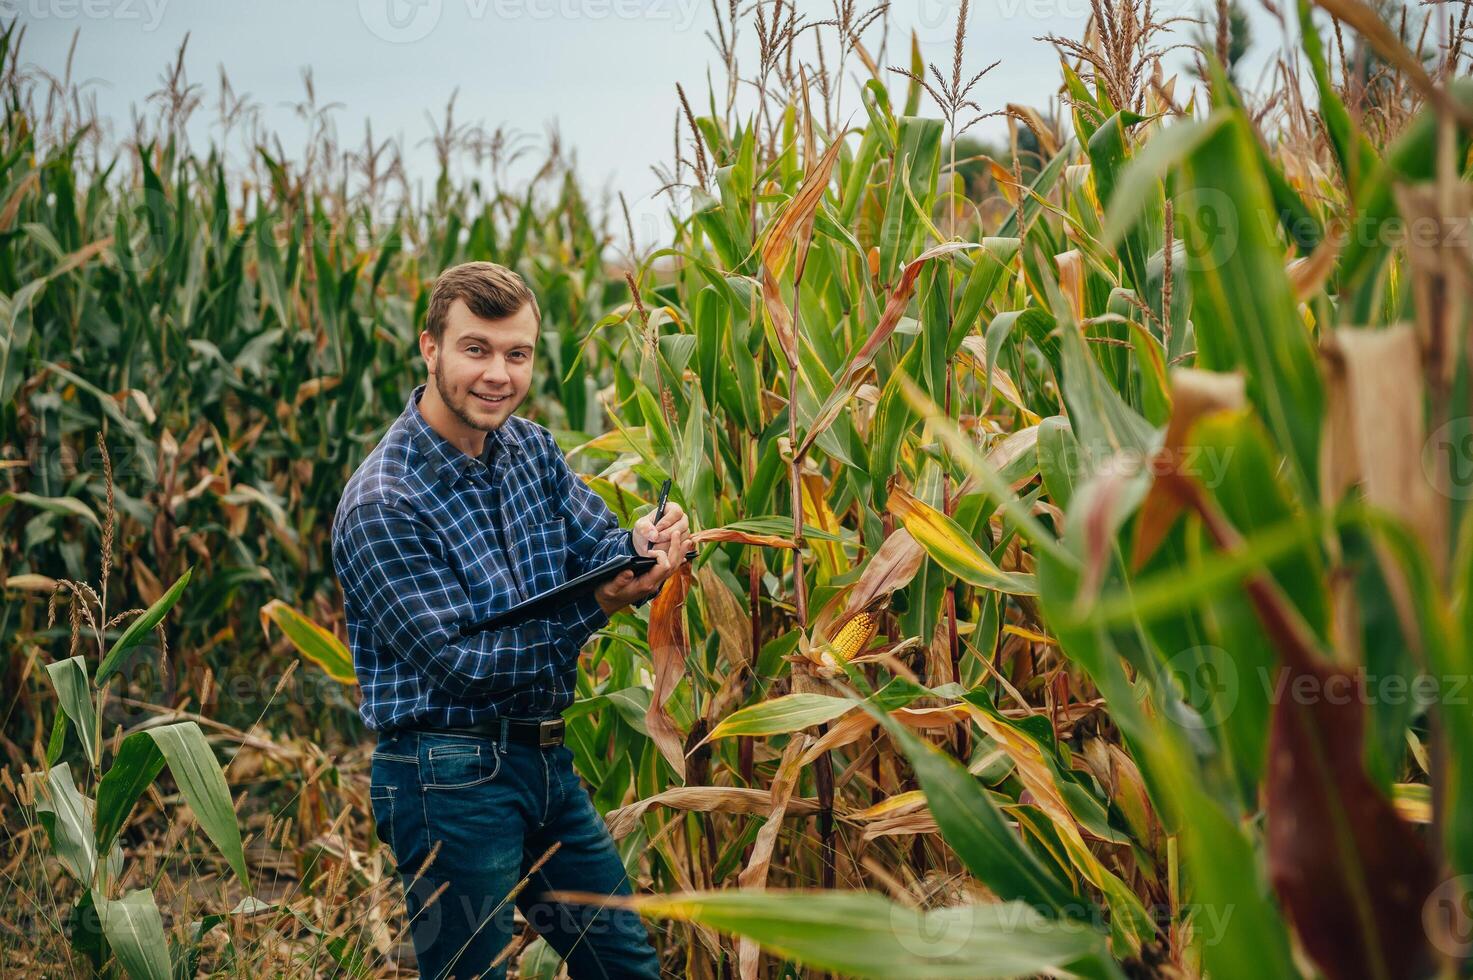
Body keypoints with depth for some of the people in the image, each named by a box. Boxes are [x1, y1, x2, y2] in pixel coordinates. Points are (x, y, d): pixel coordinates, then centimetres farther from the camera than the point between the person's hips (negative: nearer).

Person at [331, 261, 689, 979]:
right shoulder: (381, 503, -19)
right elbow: (464, 662, -22)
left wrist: (642, 543, -21)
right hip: (449, 779, -8)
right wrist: (599, 605, -28)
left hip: (545, 760, 8)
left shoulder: (533, 448, 4)